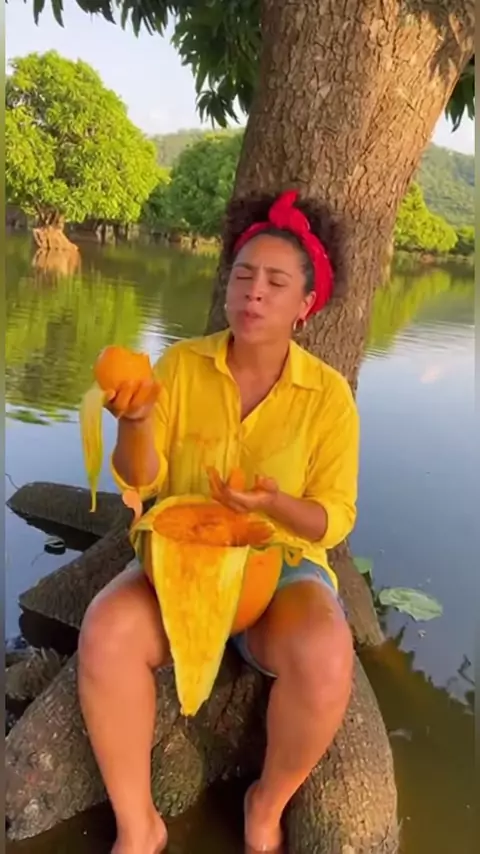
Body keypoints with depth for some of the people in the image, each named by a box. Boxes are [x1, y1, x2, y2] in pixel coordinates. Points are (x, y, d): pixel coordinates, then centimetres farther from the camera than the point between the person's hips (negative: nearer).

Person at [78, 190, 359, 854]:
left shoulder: (328, 394, -6)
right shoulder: (181, 364, -4)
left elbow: (333, 520, -6)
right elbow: (142, 483, -8)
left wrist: (276, 503, -27)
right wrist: (136, 420, -29)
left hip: (282, 563, -1)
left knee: (324, 660, -32)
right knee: (106, 634, -29)